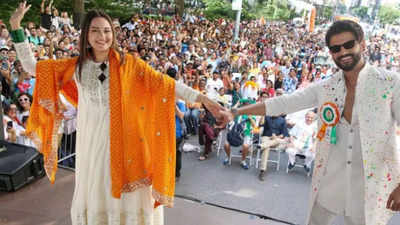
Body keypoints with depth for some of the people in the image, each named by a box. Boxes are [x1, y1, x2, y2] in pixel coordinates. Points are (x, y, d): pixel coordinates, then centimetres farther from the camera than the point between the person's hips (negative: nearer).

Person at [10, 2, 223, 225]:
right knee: (94, 194, 17)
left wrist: (201, 98, -16)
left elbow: (164, 84, -10)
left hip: (123, 141, -2)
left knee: (131, 194, 7)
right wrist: (16, 27, 2)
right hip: (92, 142, 3)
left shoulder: (128, 63, -6)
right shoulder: (76, 66, 2)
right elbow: (32, 66, 8)